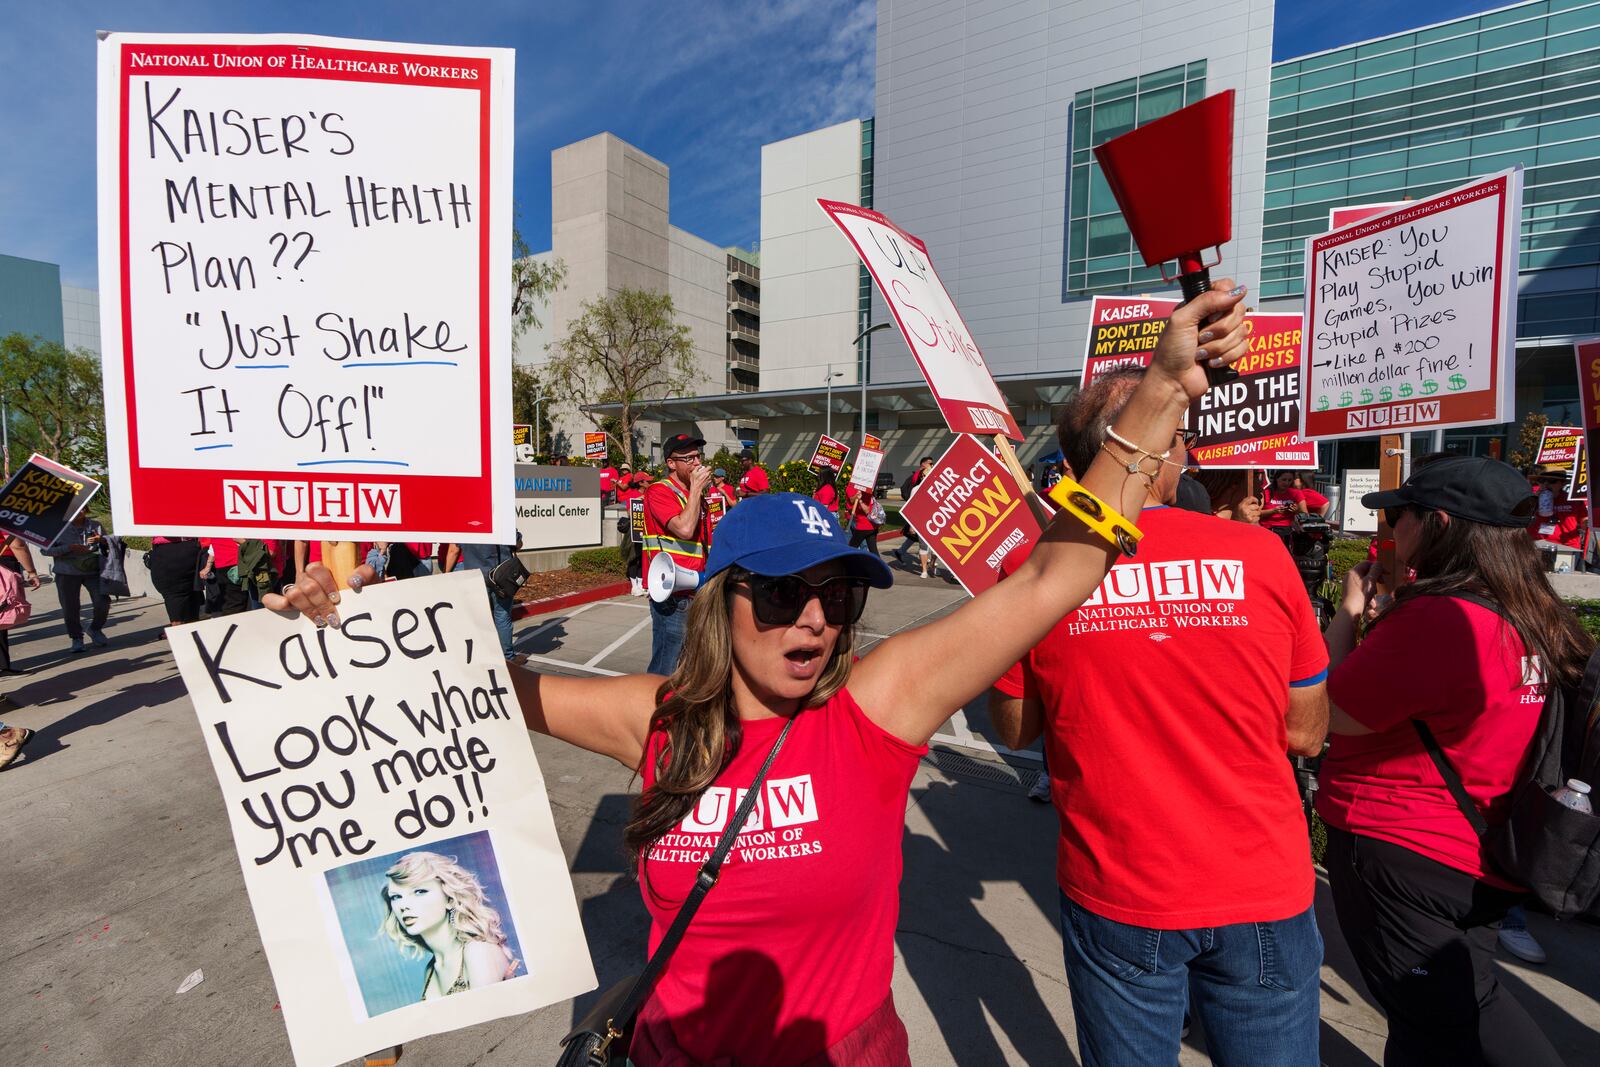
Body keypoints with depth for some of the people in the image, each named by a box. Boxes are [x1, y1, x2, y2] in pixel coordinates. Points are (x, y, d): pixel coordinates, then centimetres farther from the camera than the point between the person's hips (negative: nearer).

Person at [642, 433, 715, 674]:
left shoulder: (696, 495, 16)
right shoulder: (659, 491, -10)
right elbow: (684, 529, -24)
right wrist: (696, 489, -16)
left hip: (695, 593, 8)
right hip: (672, 597, -8)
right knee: (666, 666, -3)